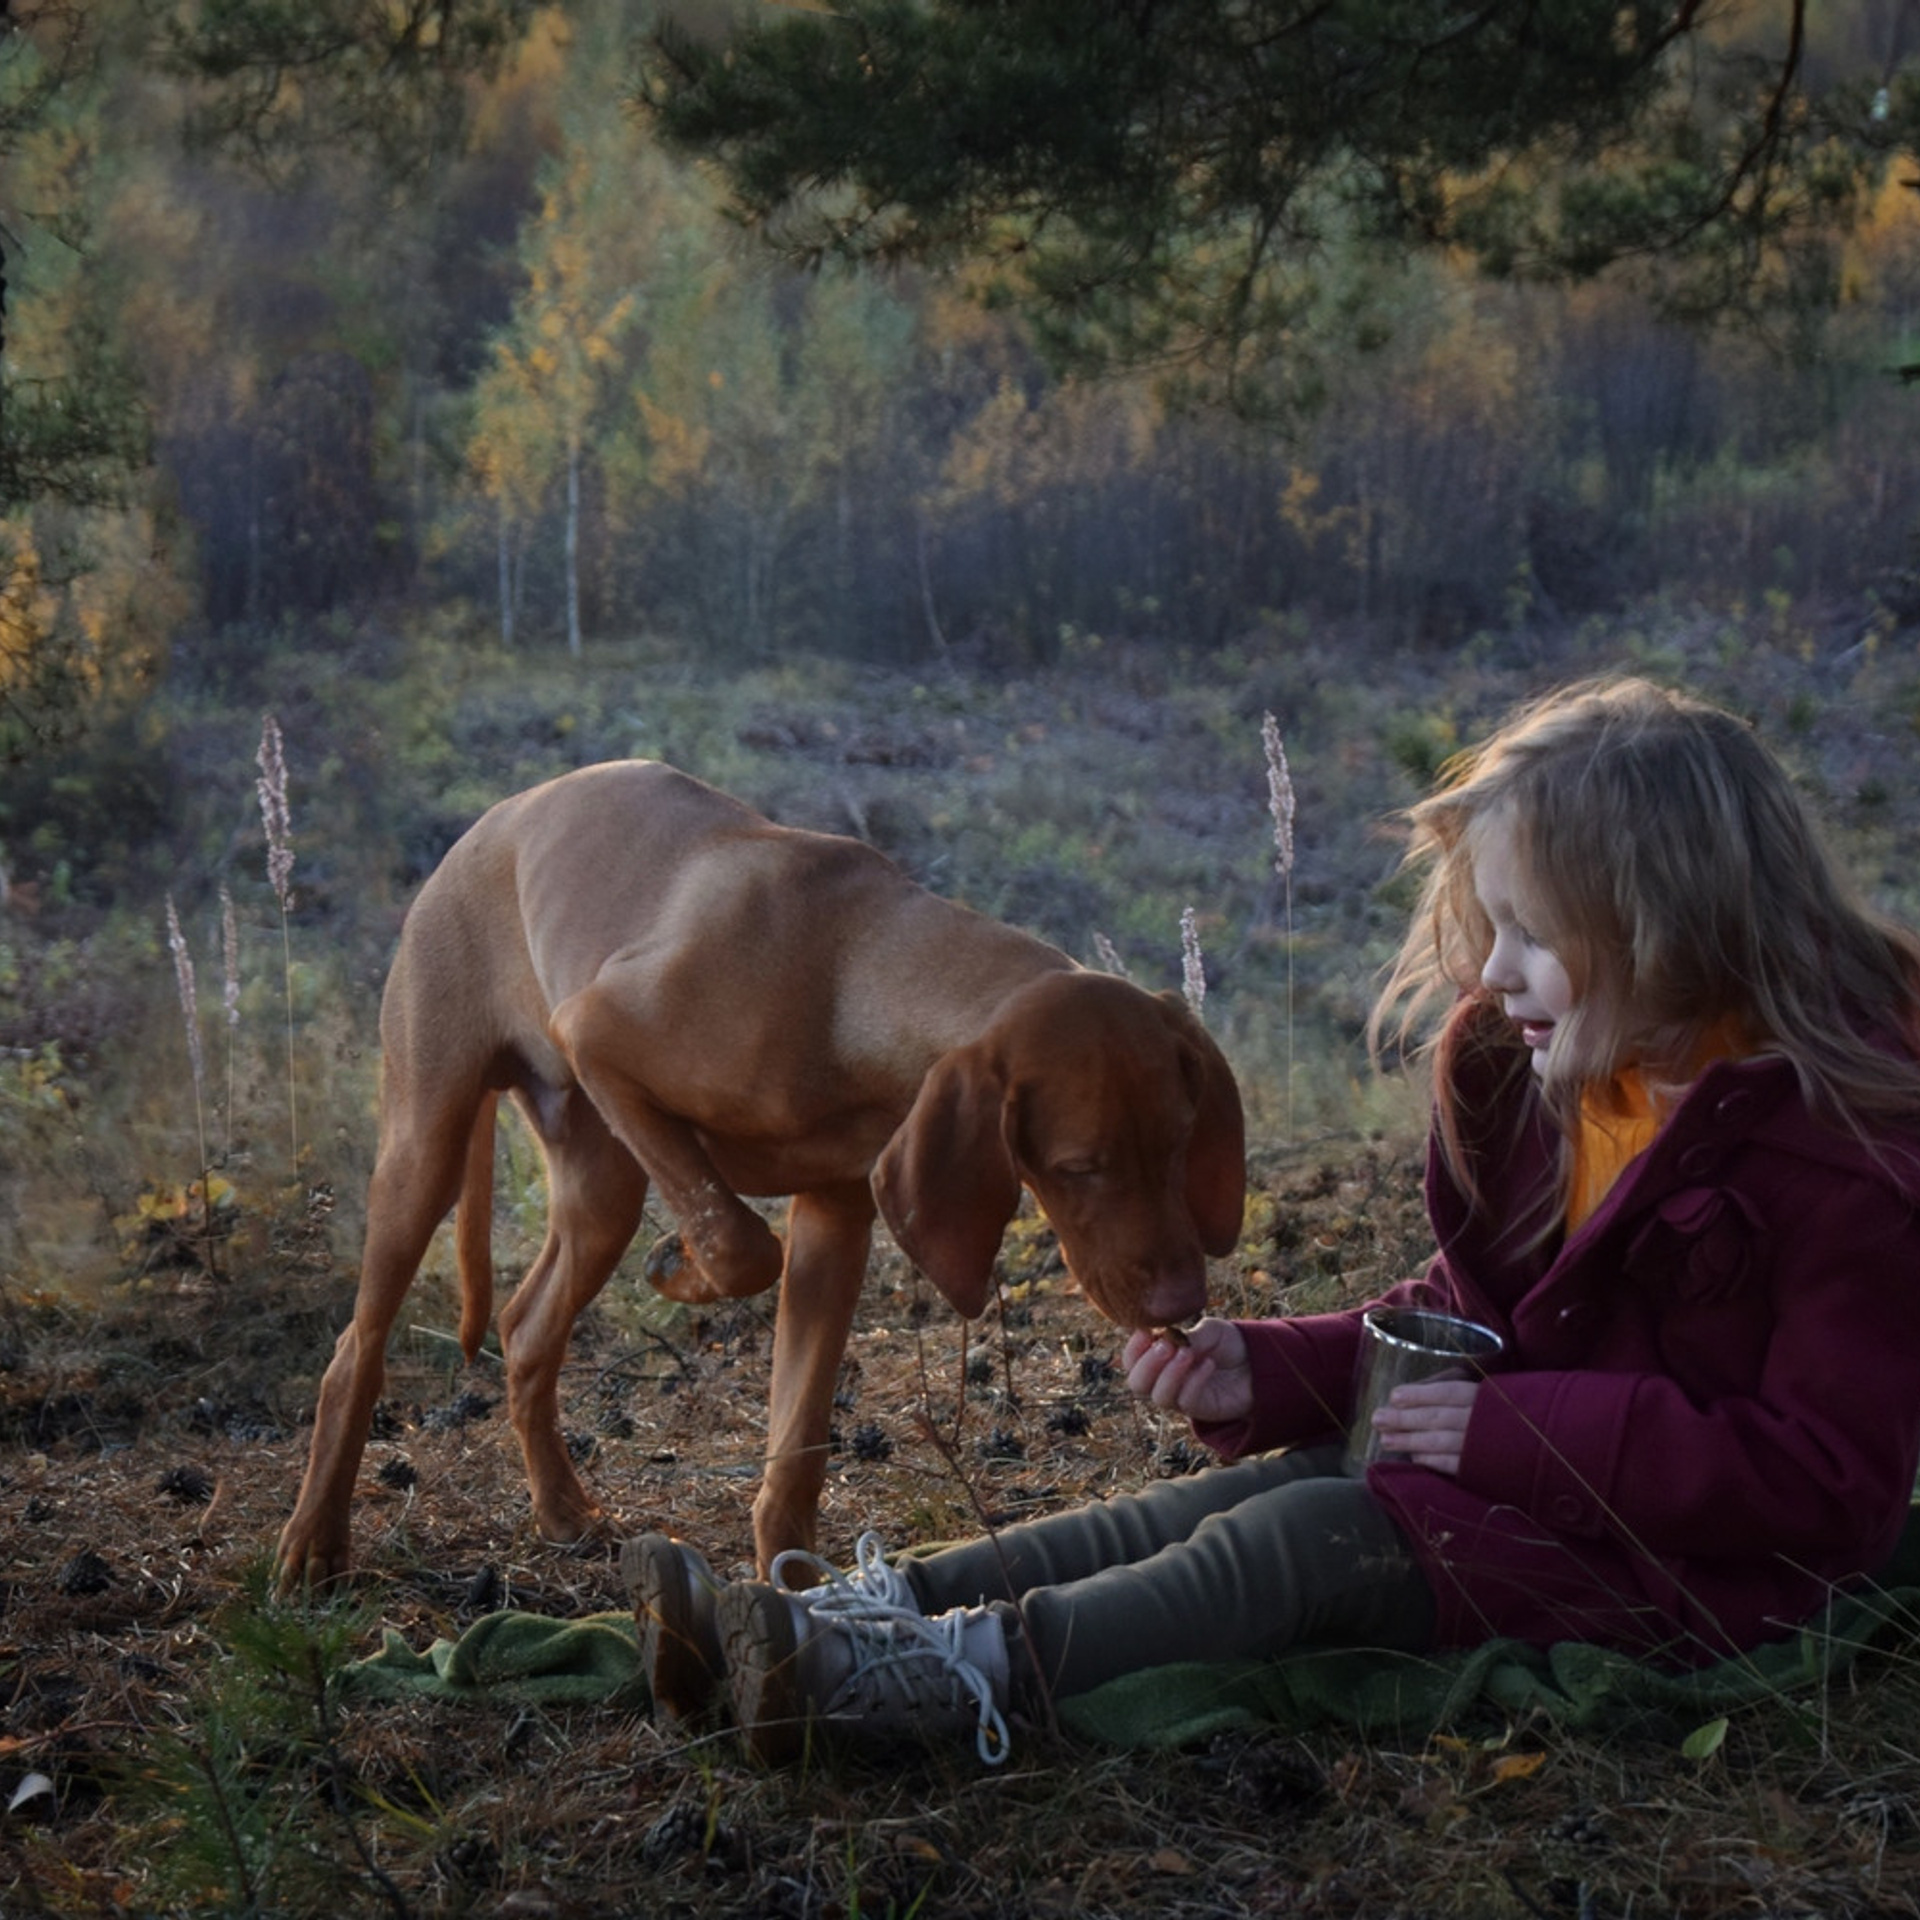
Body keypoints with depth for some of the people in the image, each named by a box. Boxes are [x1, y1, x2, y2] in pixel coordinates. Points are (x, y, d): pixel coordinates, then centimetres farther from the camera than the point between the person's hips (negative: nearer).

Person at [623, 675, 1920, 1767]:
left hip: (1698, 1558, -7)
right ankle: (870, 1608, -24)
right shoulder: (1524, 1066, 4)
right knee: (1234, 1500, -13)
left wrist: (1518, 1427, -27)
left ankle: (958, 1672, -38)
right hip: (1523, 1457, 7)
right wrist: (1268, 1371, -3)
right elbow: (1464, 1312, 13)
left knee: (1299, 1541, -25)